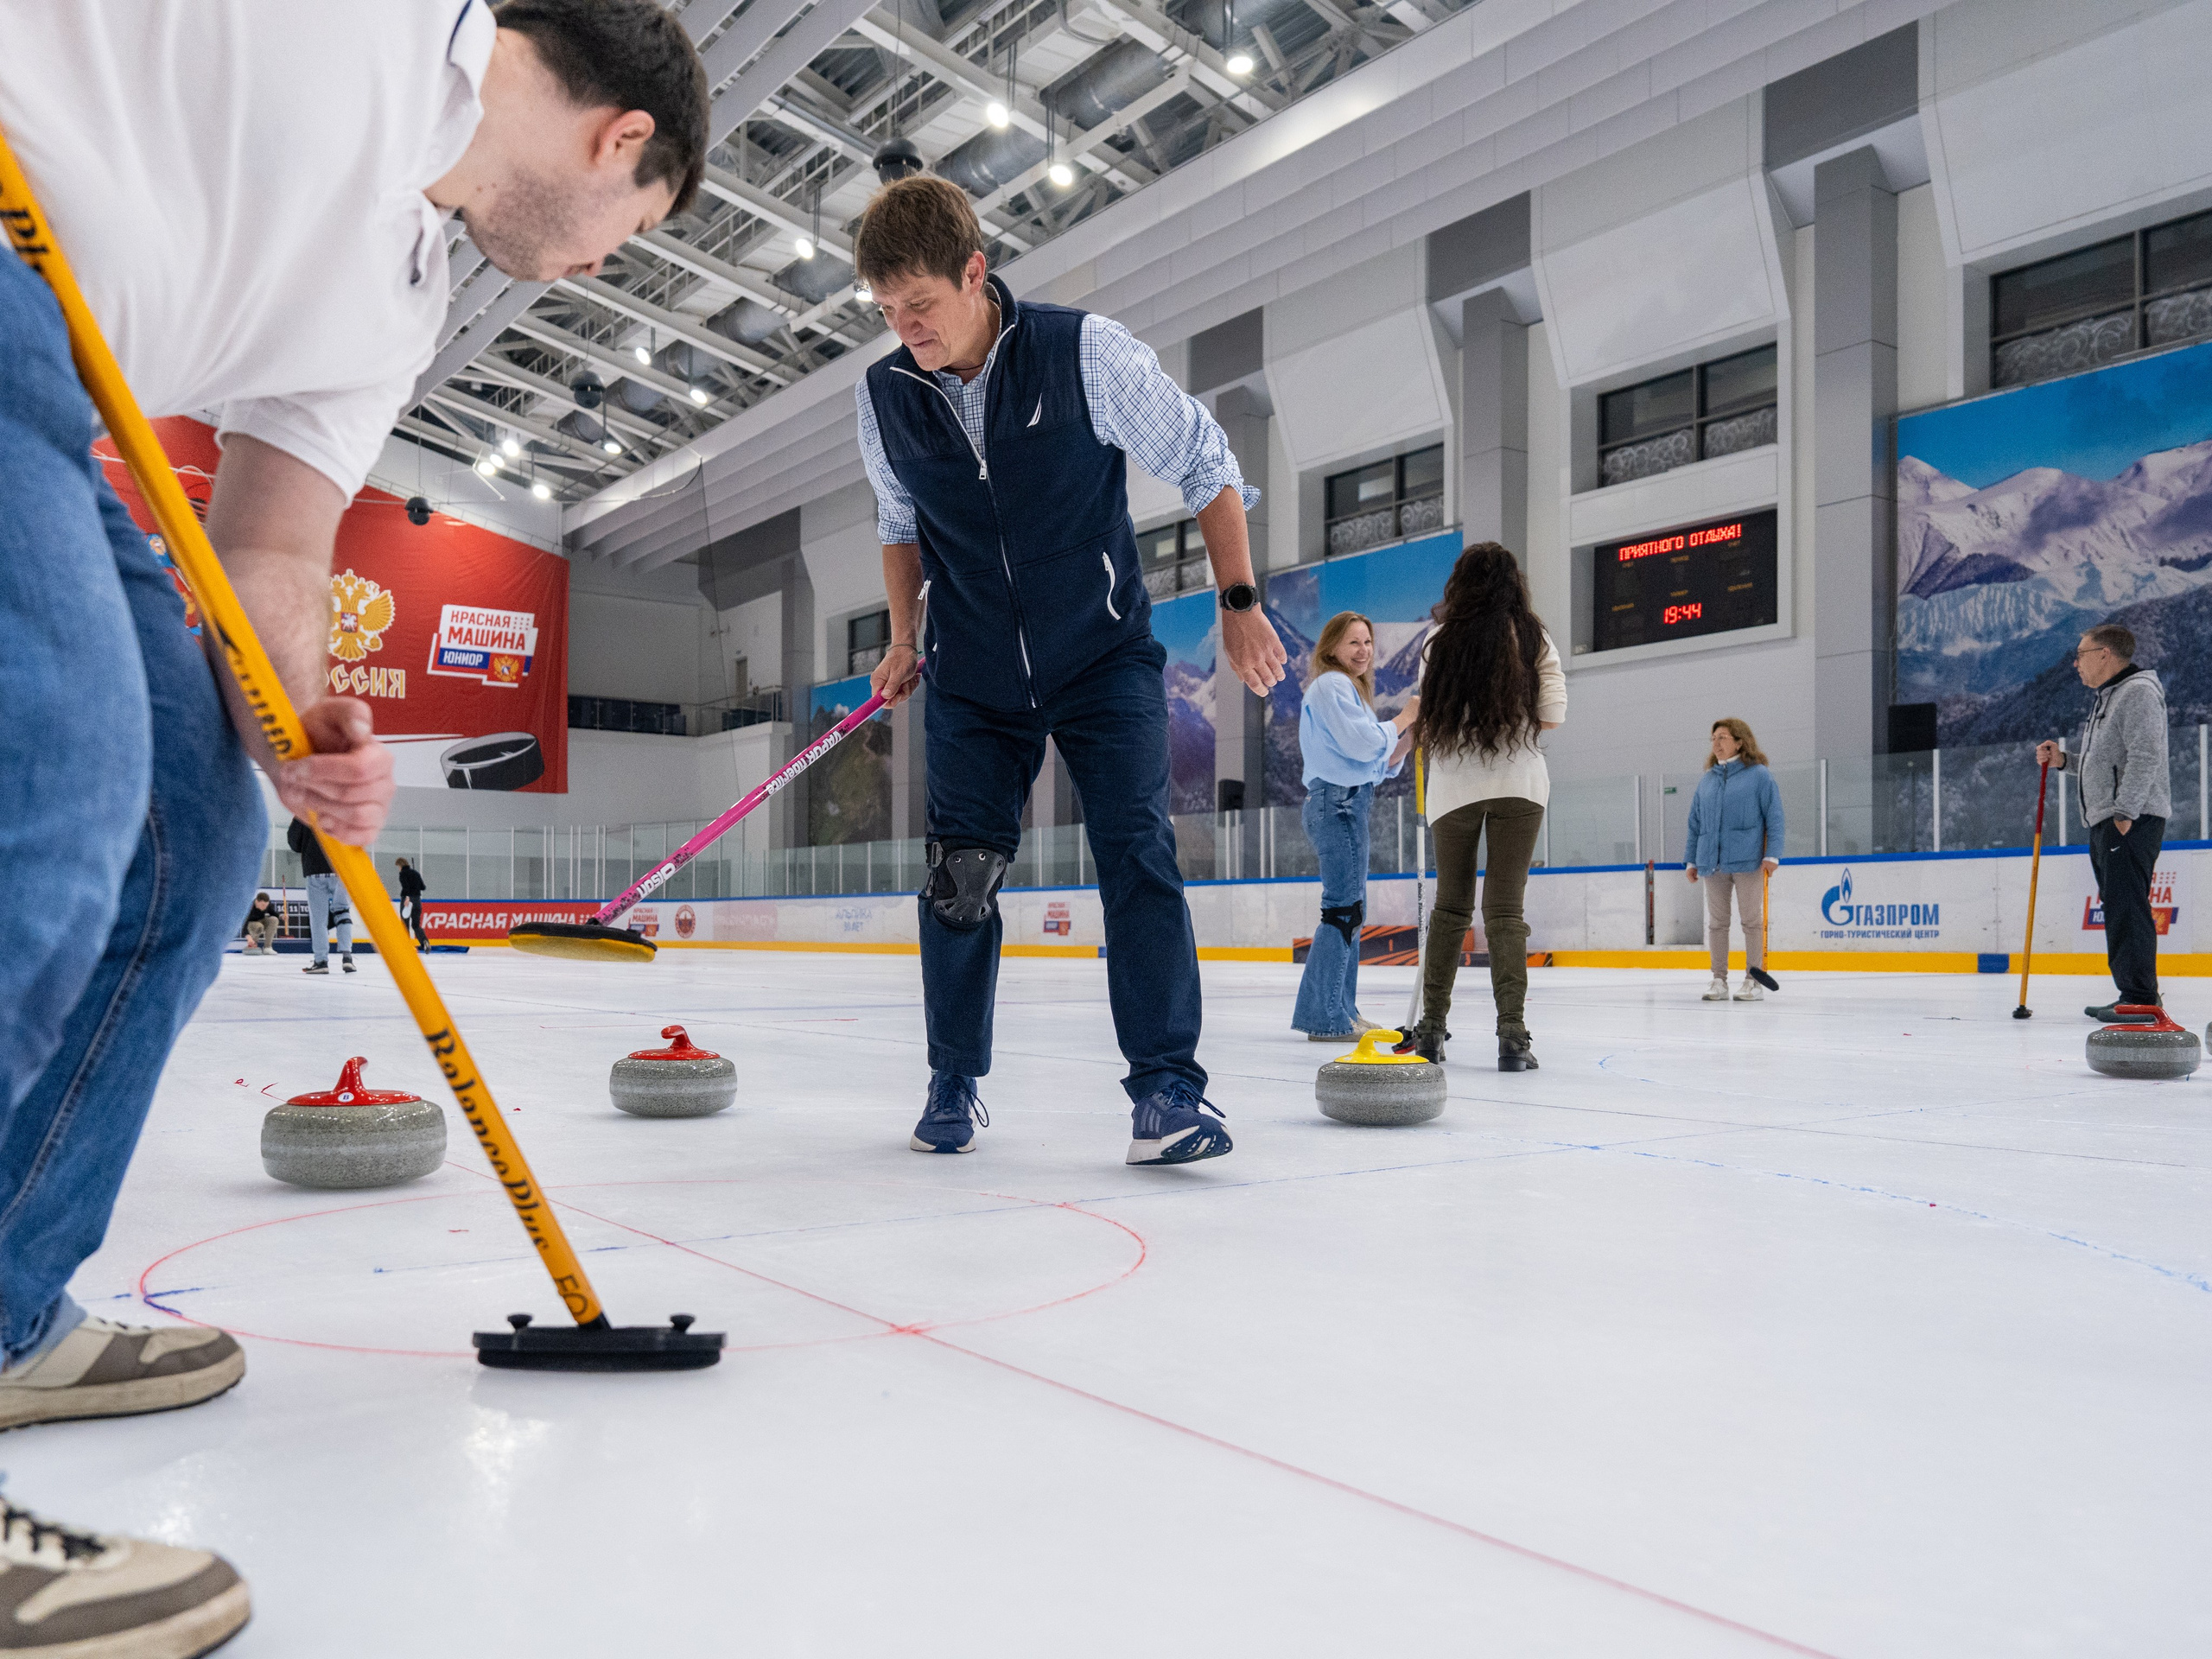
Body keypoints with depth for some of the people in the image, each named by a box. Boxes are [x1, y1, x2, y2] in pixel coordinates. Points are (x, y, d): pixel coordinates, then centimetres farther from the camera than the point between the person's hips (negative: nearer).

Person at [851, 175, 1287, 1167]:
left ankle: (1166, 1083, -7)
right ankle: (954, 1083, 18)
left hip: (1104, 658, -3)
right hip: (973, 678, 3)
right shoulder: (883, 397, -4)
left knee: (1135, 850, -13)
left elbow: (1203, 463, -7)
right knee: (958, 872, 1)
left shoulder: (1083, 351, -16)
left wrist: (1239, 603, -8)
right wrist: (904, 636, 7)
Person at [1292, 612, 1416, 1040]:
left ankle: (1343, 1012, 16)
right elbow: (1361, 744, -18)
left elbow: (1376, 764, 20)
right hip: (1337, 803, -11)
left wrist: (1406, 742, 3)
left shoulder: (1350, 689, 24)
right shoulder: (1331, 685, -7)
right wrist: (1403, 718, -6)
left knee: (1350, 909, 11)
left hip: (1350, 803, 11)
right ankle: (1325, 1018, -13)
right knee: (1344, 908, -13)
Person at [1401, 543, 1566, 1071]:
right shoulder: (1534, 637, 1)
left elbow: (1431, 723, -2)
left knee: (1451, 905, 11)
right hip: (1519, 780, 0)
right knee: (1505, 908, 1)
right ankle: (1512, 1032, -7)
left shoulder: (1441, 641, 0)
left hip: (1454, 784, 0)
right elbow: (1552, 716, -2)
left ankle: (1432, 1028, 14)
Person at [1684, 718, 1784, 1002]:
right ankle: (1719, 981, 14)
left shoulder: (1759, 775, -1)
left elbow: (1774, 816, -4)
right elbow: (1695, 823, 16)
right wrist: (1691, 860, 13)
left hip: (1747, 861, -5)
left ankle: (1753, 980, 7)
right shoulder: (1706, 781, 13)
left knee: (1752, 920, 1)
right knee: (1716, 922, 8)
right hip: (1713, 863, 5)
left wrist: (1772, 854, -11)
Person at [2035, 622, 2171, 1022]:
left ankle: (2140, 999, -11)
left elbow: (2145, 757, -19)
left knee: (2127, 907, -12)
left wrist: (2125, 813, -24)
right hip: (2106, 822, 11)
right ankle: (2132, 997, 15)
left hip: (2132, 822, -11)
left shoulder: (2139, 692, -10)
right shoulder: (2108, 697, 23)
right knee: (2118, 908, 11)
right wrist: (2064, 760, 14)